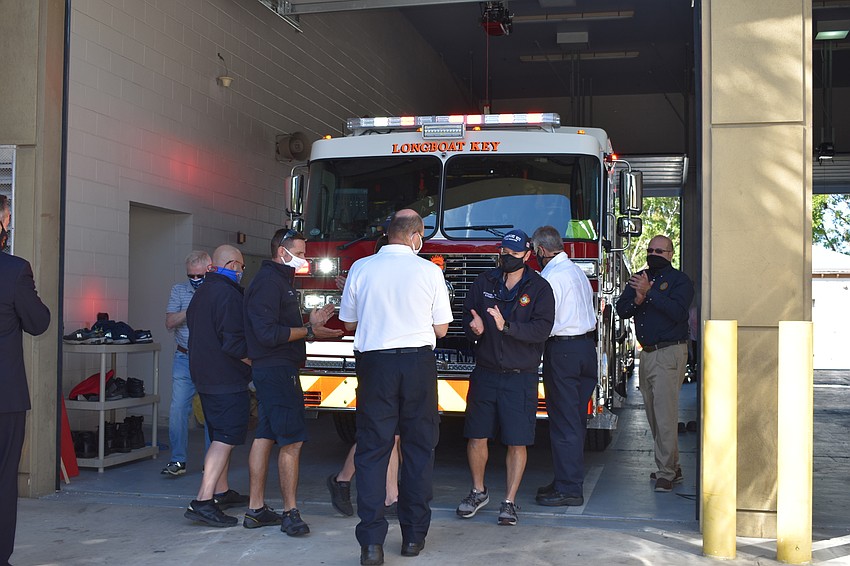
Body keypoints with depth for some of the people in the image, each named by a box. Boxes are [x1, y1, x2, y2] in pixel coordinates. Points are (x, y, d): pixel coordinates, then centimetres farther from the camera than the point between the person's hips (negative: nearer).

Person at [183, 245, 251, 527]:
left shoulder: (201, 292, 15)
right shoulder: (228, 294, -17)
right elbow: (234, 342, -23)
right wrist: (254, 363, -8)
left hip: (204, 375, 10)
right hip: (227, 379, -10)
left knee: (220, 436, 20)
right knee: (225, 439, -11)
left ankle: (221, 492, 30)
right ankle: (203, 502, -17)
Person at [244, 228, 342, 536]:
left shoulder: (279, 280, 20)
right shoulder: (268, 282, -13)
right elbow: (269, 333, -21)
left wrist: (310, 323, 13)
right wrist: (309, 331, -16)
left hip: (270, 370, 11)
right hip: (277, 369, -11)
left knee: (265, 436, 10)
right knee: (292, 440, -10)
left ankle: (256, 510, 14)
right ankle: (290, 512, -6)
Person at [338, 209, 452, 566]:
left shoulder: (361, 268, 0)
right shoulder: (429, 271, -3)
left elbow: (349, 324, 9)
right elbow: (440, 329, 2)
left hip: (375, 363, 0)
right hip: (419, 365, 0)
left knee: (372, 449, 3)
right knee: (419, 448, 12)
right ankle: (414, 536, 18)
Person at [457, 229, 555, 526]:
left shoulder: (539, 288, -2)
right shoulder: (484, 282, 8)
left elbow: (542, 328, -13)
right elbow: (467, 315, 11)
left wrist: (507, 326, -27)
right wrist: (474, 326, -13)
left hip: (520, 377, -3)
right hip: (485, 373, 3)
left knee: (517, 443, -1)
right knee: (477, 436, 6)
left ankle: (509, 501, 12)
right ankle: (479, 491, 26)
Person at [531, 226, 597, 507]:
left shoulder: (551, 277, -13)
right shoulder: (578, 272, 15)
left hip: (562, 350, -9)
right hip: (587, 347, 9)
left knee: (563, 421, -4)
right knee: (577, 419, 13)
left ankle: (568, 488, -2)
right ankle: (572, 479, 20)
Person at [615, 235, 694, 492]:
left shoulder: (680, 280, -3)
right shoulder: (638, 278, 15)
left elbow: (677, 311, -19)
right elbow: (621, 309, 4)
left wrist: (650, 292, -22)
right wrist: (638, 299, -15)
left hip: (669, 353, -7)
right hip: (646, 353, 7)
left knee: (665, 414, -11)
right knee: (654, 415, 11)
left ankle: (666, 473, -8)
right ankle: (672, 466, 21)